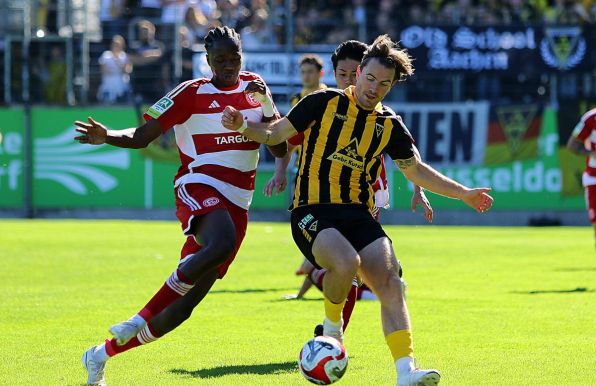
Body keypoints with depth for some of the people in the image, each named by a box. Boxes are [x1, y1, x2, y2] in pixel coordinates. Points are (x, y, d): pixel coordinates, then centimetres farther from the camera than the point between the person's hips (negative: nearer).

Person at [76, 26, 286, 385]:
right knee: (221, 244, -40)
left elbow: (280, 147, 12)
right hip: (198, 188, -5)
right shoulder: (192, 93, -2)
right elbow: (142, 136, -3)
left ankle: (103, 354, 15)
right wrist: (106, 136, -23)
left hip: (236, 203, 5)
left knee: (183, 306, 0)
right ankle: (140, 319, -28)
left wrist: (266, 105, -4)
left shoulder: (254, 86, 12)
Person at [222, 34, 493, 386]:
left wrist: (464, 194, 25)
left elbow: (417, 171, 26)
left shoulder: (389, 125, 12)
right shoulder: (325, 103, 2)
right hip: (312, 211, -4)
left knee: (389, 280, -18)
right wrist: (242, 126, -13)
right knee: (346, 262, -33)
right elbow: (274, 134, 6)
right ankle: (332, 326, -2)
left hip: (358, 214, 4)